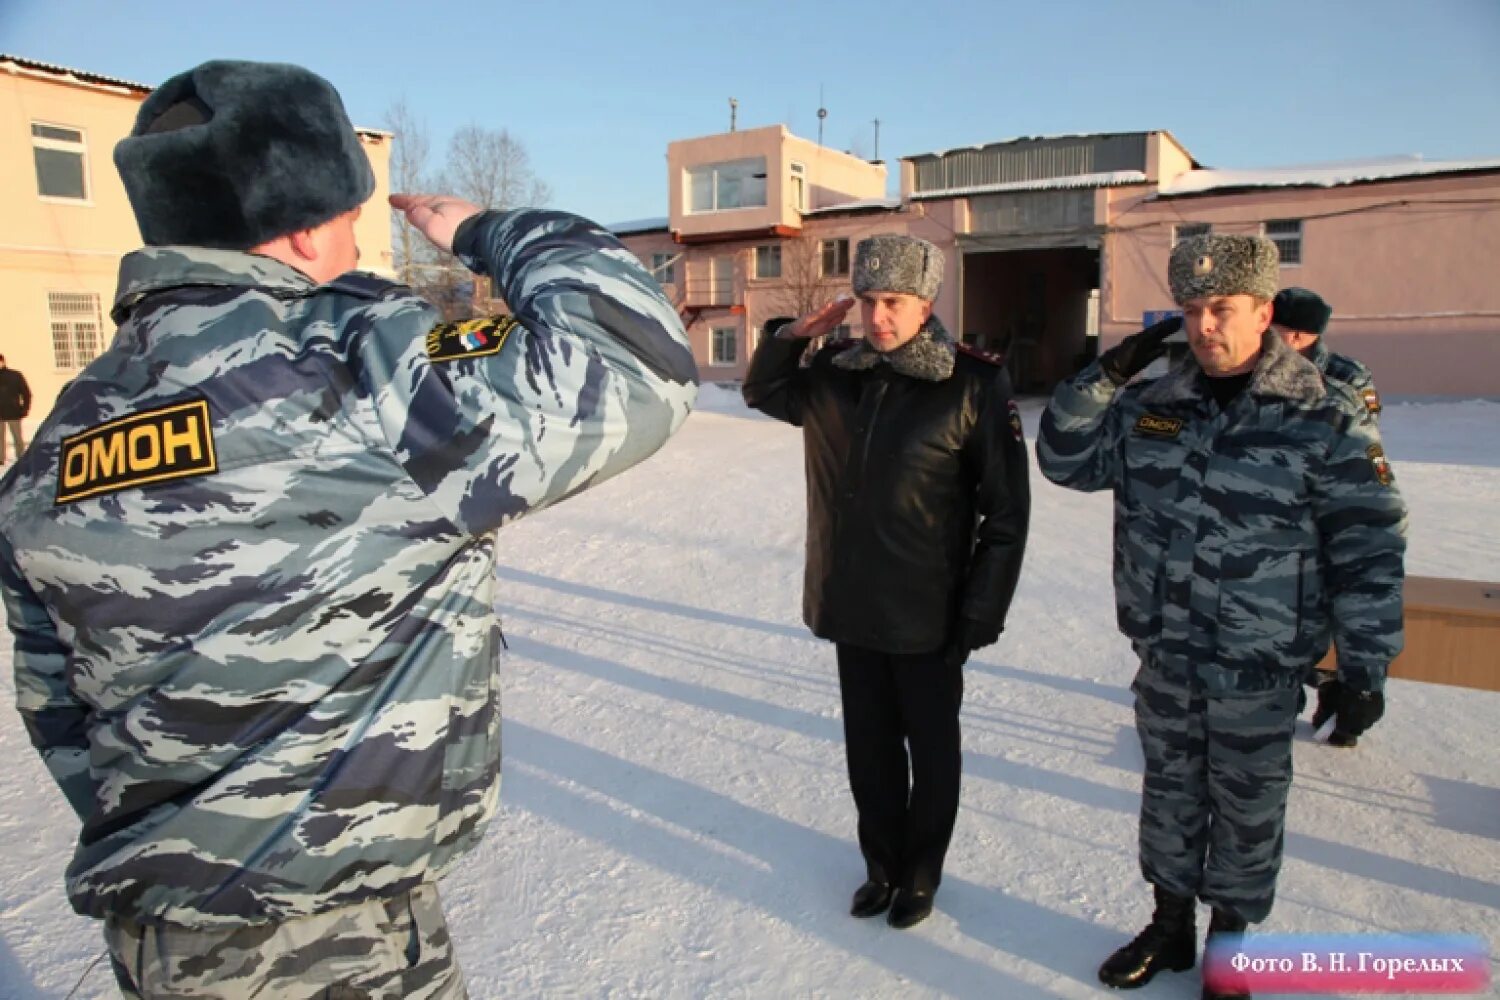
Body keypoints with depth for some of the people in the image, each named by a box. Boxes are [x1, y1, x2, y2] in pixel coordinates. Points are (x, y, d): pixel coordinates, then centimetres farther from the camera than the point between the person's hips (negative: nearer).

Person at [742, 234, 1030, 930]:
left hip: (929, 614, -4)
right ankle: (882, 863, 40)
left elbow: (1006, 511, -11)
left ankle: (920, 874, 37)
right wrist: (790, 336, -1)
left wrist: (981, 614, -12)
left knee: (931, 749, 16)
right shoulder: (836, 373, 0)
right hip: (851, 606, 4)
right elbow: (764, 393, 18)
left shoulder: (973, 384, -13)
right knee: (868, 745, 18)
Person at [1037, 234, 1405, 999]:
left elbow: (1369, 551, -9)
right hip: (1164, 658, 4)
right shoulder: (1152, 406, 0)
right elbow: (1066, 458, 5)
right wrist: (1107, 376, -8)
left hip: (1258, 674, -3)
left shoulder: (1326, 423, -12)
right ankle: (1169, 925, 41)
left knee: (1246, 811, 15)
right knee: (1169, 793, 20)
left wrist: (1365, 665, -8)